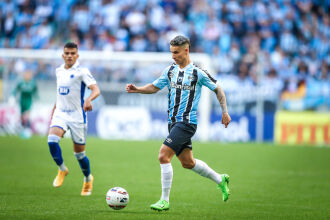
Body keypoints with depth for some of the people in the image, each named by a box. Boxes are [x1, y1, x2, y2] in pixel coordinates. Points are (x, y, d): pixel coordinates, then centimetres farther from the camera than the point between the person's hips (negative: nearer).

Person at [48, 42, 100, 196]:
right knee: (52, 140, -23)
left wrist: (89, 99, -41)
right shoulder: (59, 71, 10)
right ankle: (62, 170, 0)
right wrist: (54, 109, 25)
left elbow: (96, 90, -21)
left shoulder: (82, 72, -9)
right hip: (60, 114, 4)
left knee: (79, 153, 4)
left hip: (77, 116, -4)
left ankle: (88, 179, 31)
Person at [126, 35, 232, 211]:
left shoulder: (198, 72, -8)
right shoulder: (170, 70, 9)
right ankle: (220, 180, 36)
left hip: (187, 122, -7)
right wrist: (137, 89, -1)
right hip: (173, 122, 7)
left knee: (164, 156, -17)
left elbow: (217, 89, 2)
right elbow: (155, 87, 17)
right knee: (187, 162, 15)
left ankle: (165, 201, -11)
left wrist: (225, 112, 2)